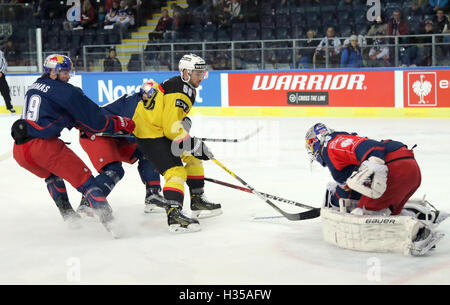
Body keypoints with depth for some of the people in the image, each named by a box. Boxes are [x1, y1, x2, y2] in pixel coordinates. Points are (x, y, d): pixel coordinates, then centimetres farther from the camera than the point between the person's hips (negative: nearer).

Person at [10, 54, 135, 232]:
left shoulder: (35, 87, 23)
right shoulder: (65, 91, -1)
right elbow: (91, 116, 0)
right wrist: (120, 124, 11)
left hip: (19, 149, 8)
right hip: (43, 145, -8)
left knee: (51, 175, 35)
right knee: (84, 180, -3)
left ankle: (68, 216, 32)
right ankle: (108, 220, -17)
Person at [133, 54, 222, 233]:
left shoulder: (182, 85, 10)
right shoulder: (179, 93, -23)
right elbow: (172, 128, -27)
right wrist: (195, 145, -23)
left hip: (159, 129, 11)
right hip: (149, 134, -11)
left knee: (192, 157, 17)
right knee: (175, 170, -22)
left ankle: (197, 200, 25)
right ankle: (174, 214, -32)